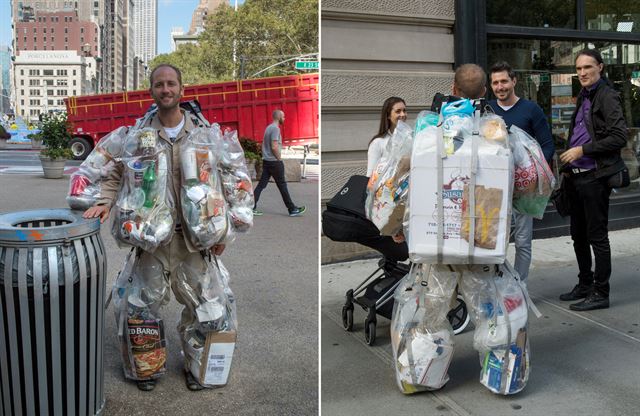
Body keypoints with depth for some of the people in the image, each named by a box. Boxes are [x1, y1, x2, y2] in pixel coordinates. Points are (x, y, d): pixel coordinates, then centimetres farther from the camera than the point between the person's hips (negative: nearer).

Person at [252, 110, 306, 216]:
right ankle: (292, 209, 6)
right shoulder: (275, 128, -15)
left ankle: (252, 207, 4)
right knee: (282, 185, -2)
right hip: (274, 162, -9)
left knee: (262, 184, 7)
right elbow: (274, 147, -23)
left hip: (266, 161, 9)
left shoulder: (269, 127, 15)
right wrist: (280, 159, -11)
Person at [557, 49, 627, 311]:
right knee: (579, 235, 15)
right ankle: (585, 285, 29)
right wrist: (568, 165, 13)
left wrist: (583, 150, -16)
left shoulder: (607, 97, -9)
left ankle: (600, 293, 9)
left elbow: (619, 137, -17)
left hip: (595, 177, -8)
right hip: (576, 176, 9)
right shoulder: (583, 96, 17)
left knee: (597, 236, -1)